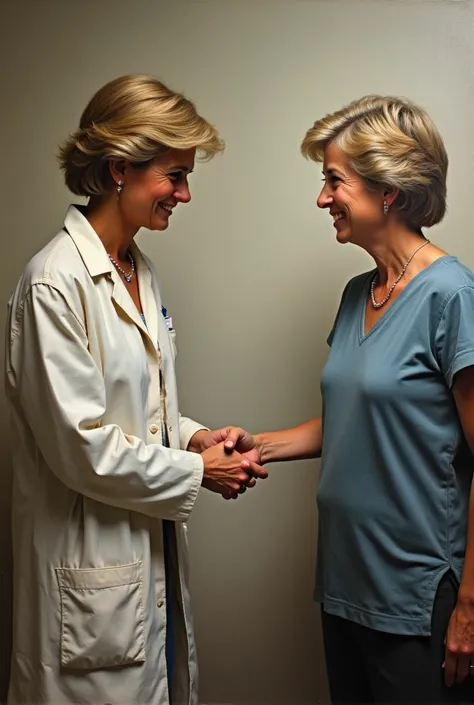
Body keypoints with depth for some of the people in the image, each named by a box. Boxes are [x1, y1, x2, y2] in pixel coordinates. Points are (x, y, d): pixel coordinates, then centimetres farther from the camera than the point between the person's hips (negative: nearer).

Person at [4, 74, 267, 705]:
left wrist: (194, 436, -1)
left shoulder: (140, 271, 8)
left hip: (153, 543, 8)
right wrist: (197, 473, -12)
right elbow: (80, 445, -21)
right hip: (92, 565, -8)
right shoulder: (56, 283, -20)